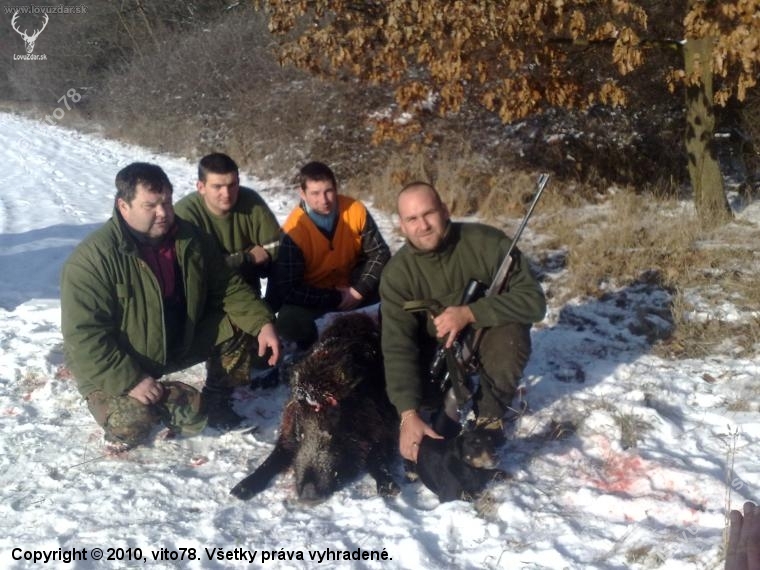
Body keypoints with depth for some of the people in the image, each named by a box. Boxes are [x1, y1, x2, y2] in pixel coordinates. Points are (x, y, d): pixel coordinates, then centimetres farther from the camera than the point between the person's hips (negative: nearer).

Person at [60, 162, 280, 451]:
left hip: (180, 340, 6)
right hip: (116, 366, -5)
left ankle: (215, 400, 9)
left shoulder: (190, 238, -7)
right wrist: (130, 381, -30)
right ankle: (168, 401, 4)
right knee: (130, 426, -30)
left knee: (241, 325, -10)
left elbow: (227, 286, -1)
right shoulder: (92, 258, -25)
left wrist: (263, 323, -16)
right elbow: (83, 335, -26)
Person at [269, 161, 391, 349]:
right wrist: (336, 299, -25)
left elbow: (380, 253, -6)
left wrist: (359, 291, -19)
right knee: (289, 323, -33)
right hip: (312, 297, -3)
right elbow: (288, 289, -24)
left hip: (350, 286, 3)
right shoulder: (294, 231, -24)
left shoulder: (355, 210, -15)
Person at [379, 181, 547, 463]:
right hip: (437, 348, 1)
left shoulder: (487, 242, -24)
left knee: (510, 333, -33)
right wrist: (409, 414, -39)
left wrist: (469, 313, -39)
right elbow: (397, 347, -27)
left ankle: (490, 414, -11)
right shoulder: (397, 273, -21)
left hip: (487, 334, -1)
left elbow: (534, 299, -27)